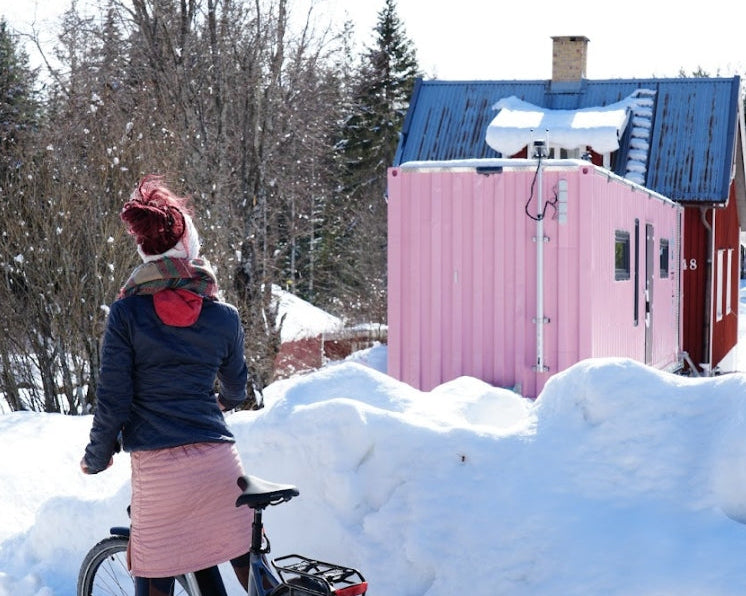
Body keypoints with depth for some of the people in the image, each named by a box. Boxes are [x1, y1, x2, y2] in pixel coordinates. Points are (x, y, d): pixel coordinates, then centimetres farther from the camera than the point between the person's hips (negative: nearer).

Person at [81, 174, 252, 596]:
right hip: (219, 462, 2)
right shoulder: (224, 316, 5)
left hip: (157, 467, -2)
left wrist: (96, 458, 14)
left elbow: (113, 401, -4)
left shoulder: (127, 313, -3)